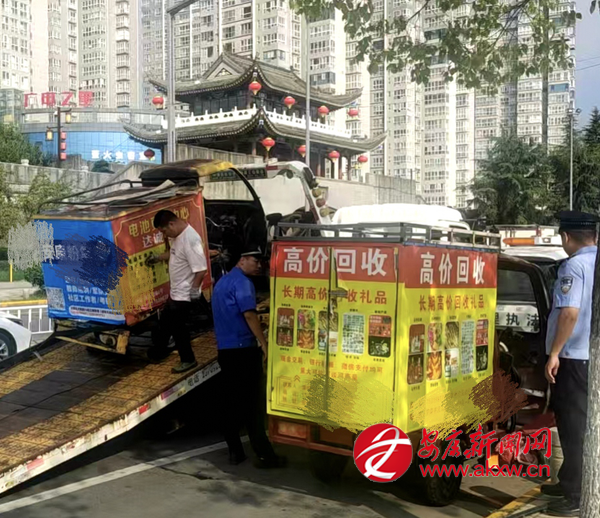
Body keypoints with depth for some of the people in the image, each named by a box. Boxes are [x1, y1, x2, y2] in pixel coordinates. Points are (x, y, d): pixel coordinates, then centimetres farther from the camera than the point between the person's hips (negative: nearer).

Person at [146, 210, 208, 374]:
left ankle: (188, 360, 20)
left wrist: (194, 289, -24)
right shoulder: (176, 235, 1)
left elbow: (201, 269, -30)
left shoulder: (191, 239, -29)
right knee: (165, 321, 23)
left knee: (177, 326, 3)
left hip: (184, 294, -10)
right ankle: (160, 350, 43)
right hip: (175, 291, 10)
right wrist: (157, 258, 22)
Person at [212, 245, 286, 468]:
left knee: (231, 402, 11)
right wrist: (263, 343, -18)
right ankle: (264, 455, -3)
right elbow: (249, 314, -20)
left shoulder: (222, 282, 18)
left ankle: (235, 451, 14)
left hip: (224, 349, 9)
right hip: (242, 349, -9)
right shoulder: (242, 281, -11)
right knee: (253, 403, -6)